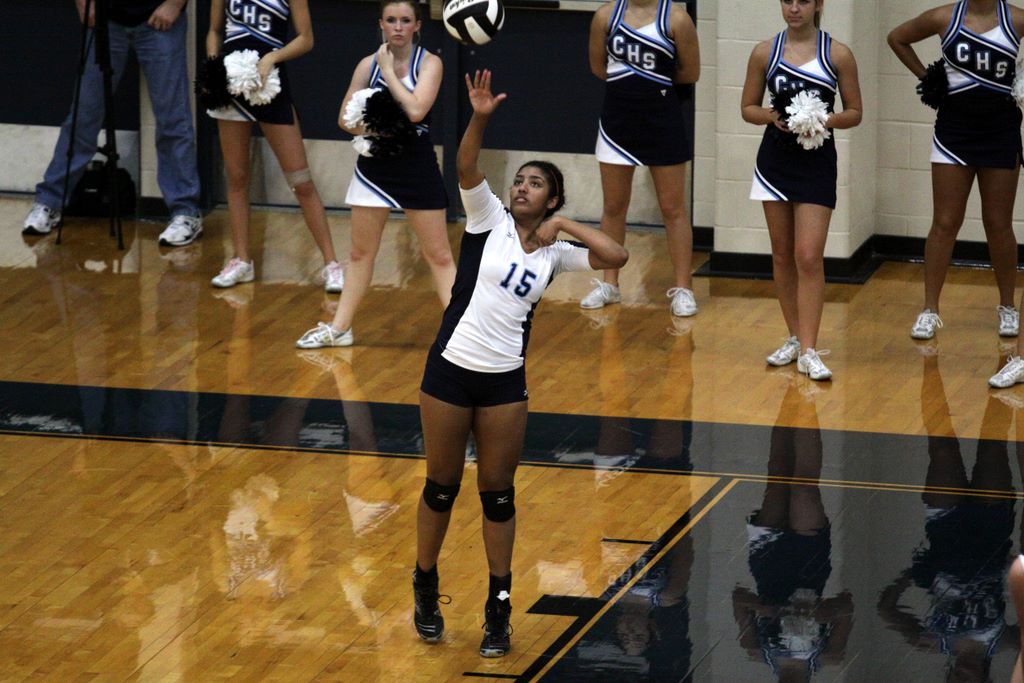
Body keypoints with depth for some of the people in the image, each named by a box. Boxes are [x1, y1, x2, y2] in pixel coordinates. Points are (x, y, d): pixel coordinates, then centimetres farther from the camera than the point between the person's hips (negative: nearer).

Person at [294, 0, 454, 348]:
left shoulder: (429, 63, -8)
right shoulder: (369, 64, 1)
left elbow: (415, 110, -23)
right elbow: (345, 118, 6)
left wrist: (389, 70, -16)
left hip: (417, 166, -3)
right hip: (375, 165, 4)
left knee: (439, 255, -2)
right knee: (361, 252, 13)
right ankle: (340, 328, 23)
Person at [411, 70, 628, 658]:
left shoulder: (555, 252, 6)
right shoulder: (489, 219, 1)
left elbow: (617, 256, -4)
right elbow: (466, 167, -16)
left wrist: (565, 224, -4)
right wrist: (480, 118, -32)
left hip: (505, 382, 2)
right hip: (451, 370, -2)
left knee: (499, 495, 7)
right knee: (442, 487, 9)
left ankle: (499, 609, 14)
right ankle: (426, 588, 25)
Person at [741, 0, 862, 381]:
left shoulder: (838, 55, -2)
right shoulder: (764, 53, 3)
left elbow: (854, 113, 3)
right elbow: (748, 108, 9)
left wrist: (828, 119, -17)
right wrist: (772, 116, -12)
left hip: (817, 163, -3)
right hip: (775, 161, 3)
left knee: (809, 257, -11)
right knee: (782, 256, 9)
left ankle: (808, 352, -11)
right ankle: (795, 338, 21)